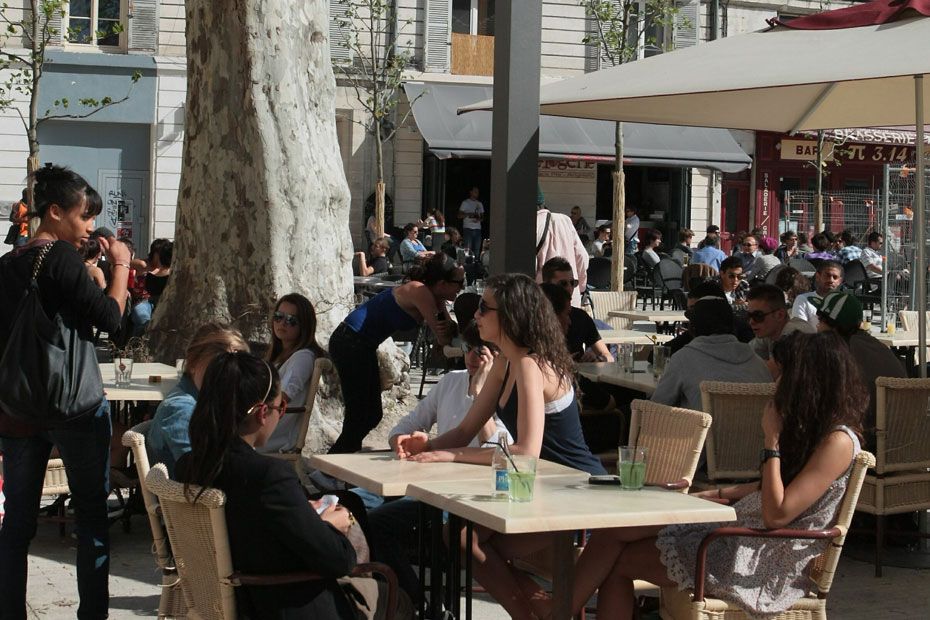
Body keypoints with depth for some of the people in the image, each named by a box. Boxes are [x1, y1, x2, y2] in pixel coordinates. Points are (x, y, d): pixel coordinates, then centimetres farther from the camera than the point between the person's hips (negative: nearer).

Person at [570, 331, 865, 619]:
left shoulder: (838, 441, -18)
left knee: (621, 560, -8)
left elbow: (777, 514, -23)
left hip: (764, 561, -9)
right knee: (612, 532, -3)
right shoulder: (811, 427, 12)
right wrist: (719, 494, 18)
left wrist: (772, 440, -18)